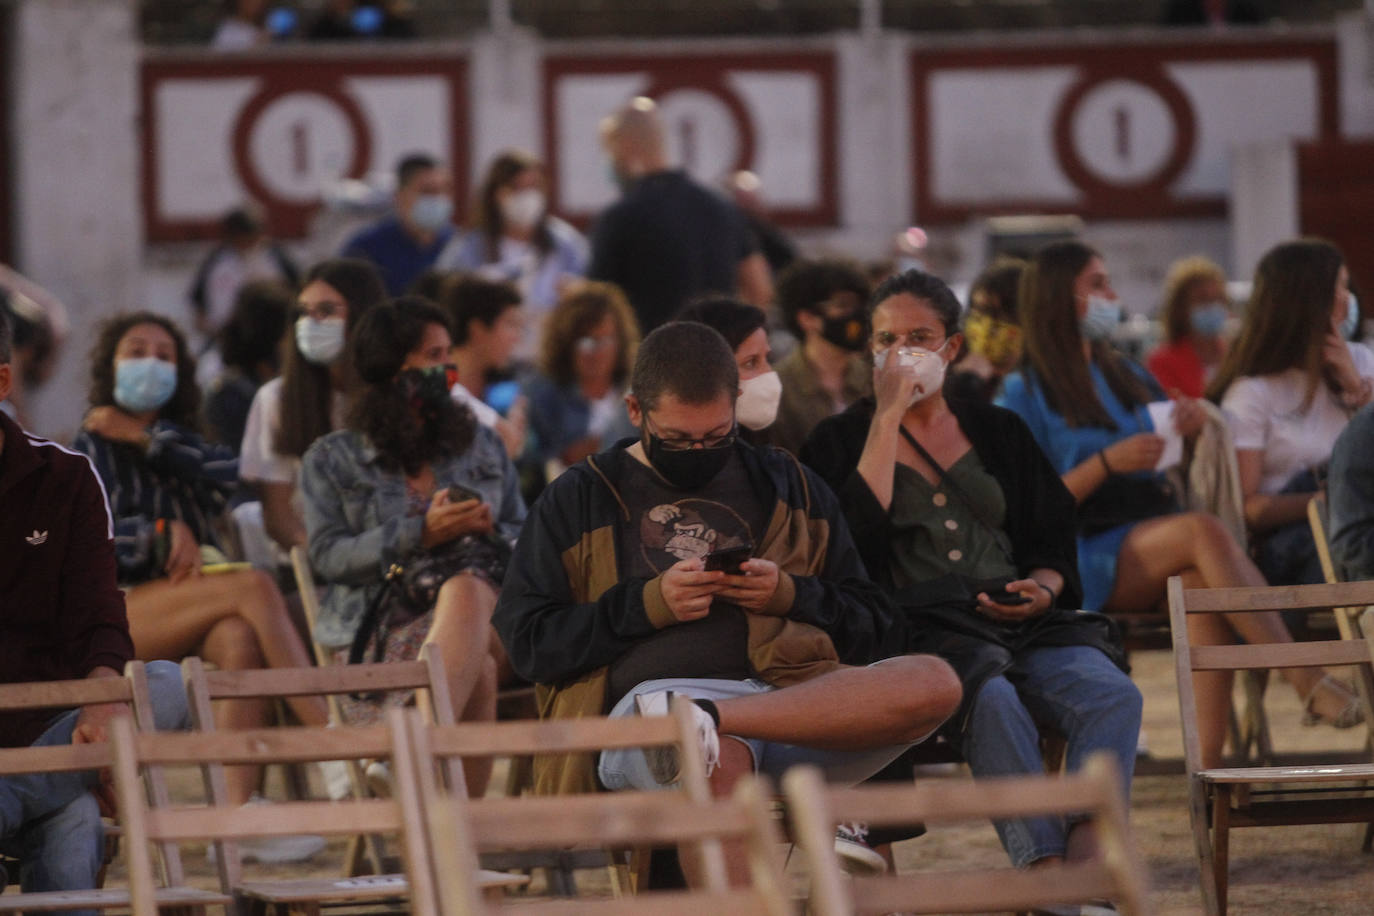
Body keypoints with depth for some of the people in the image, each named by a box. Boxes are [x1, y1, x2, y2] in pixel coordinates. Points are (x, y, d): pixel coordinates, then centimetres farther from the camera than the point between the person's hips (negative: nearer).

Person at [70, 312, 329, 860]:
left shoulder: (178, 441, 26)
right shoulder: (92, 448, 12)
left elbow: (228, 475, 2)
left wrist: (146, 438, 1)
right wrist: (164, 532, -11)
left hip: (187, 609, 4)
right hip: (115, 613, -4)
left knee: (240, 637, -33)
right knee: (253, 587, -29)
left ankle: (242, 811, -44)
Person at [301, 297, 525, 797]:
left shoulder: (481, 444, 28)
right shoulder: (332, 459, 16)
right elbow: (329, 556, 1)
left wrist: (489, 530, -2)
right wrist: (420, 535, -12)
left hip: (479, 594, 2)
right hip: (380, 625, -2)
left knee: (466, 588, -40)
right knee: (478, 667, -39)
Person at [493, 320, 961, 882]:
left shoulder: (788, 488, 26)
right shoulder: (577, 502, 19)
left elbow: (868, 625, 24)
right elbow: (527, 641, 10)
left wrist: (791, 596, 3)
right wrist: (646, 604, -2)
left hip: (791, 697, 3)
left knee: (934, 685, -31)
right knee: (720, 764, -44)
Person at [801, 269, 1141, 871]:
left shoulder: (997, 432, 25)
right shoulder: (839, 442, 15)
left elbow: (1053, 542, 23)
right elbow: (856, 539, -6)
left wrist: (1044, 589, -1)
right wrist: (888, 416, 0)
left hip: (1021, 621, 4)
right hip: (920, 628, -4)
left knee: (1113, 696, -30)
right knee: (992, 700, -39)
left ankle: (1083, 862, -46)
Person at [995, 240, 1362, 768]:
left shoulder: (1130, 377, 26)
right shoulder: (1024, 396, 6)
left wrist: (1192, 427, 10)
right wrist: (1107, 463, -12)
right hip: (1086, 557, -5)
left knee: (1204, 582, -33)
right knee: (1205, 532, -33)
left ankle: (1209, 768, -45)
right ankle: (1306, 680, -40)